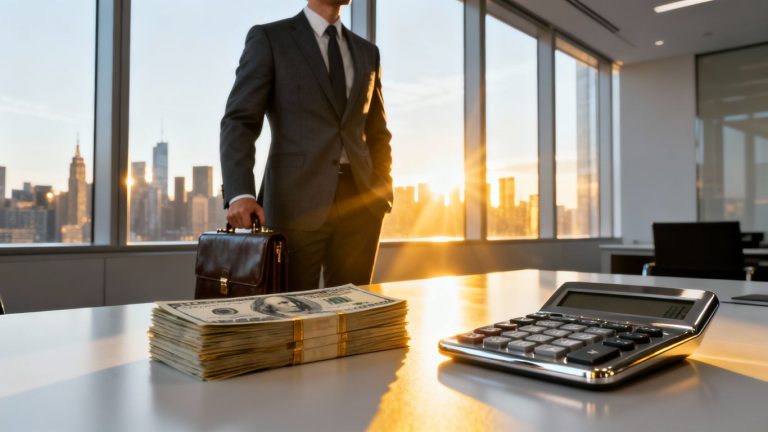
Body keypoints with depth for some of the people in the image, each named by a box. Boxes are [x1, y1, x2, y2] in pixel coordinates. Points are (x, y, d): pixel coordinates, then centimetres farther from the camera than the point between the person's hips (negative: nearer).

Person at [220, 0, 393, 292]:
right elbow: (239, 121, -6)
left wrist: (382, 192, 7)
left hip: (360, 201, 4)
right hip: (298, 201, -4)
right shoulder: (268, 38, 3)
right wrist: (239, 193, -21)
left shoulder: (367, 51, 17)